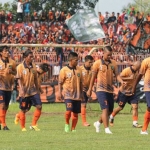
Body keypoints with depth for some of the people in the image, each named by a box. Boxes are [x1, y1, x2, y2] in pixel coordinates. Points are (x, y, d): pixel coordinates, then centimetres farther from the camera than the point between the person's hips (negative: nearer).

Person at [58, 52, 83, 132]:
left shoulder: (79, 69, 9)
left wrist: (81, 93, 17)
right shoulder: (64, 70, -4)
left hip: (77, 95, 5)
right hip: (68, 94, -5)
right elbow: (60, 82, -1)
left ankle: (73, 128, 16)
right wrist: (59, 93, -8)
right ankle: (67, 124, 6)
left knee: (76, 112, 5)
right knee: (69, 110, -19)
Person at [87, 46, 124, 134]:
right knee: (105, 108, -15)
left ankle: (98, 123, 32)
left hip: (110, 90, 5)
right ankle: (107, 128, -13)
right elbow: (93, 77, 4)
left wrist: (121, 81, -20)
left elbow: (117, 74, 1)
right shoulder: (98, 63, -2)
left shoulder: (113, 63, 8)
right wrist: (90, 89, 7)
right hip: (101, 89, -5)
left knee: (110, 110, 10)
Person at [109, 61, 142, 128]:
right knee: (120, 107, 8)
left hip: (132, 92, 5)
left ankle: (135, 123, -9)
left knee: (135, 106, -10)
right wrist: (129, 78, -30)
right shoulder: (127, 70, -20)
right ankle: (111, 117, 34)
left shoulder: (137, 71, 2)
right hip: (124, 92, -5)